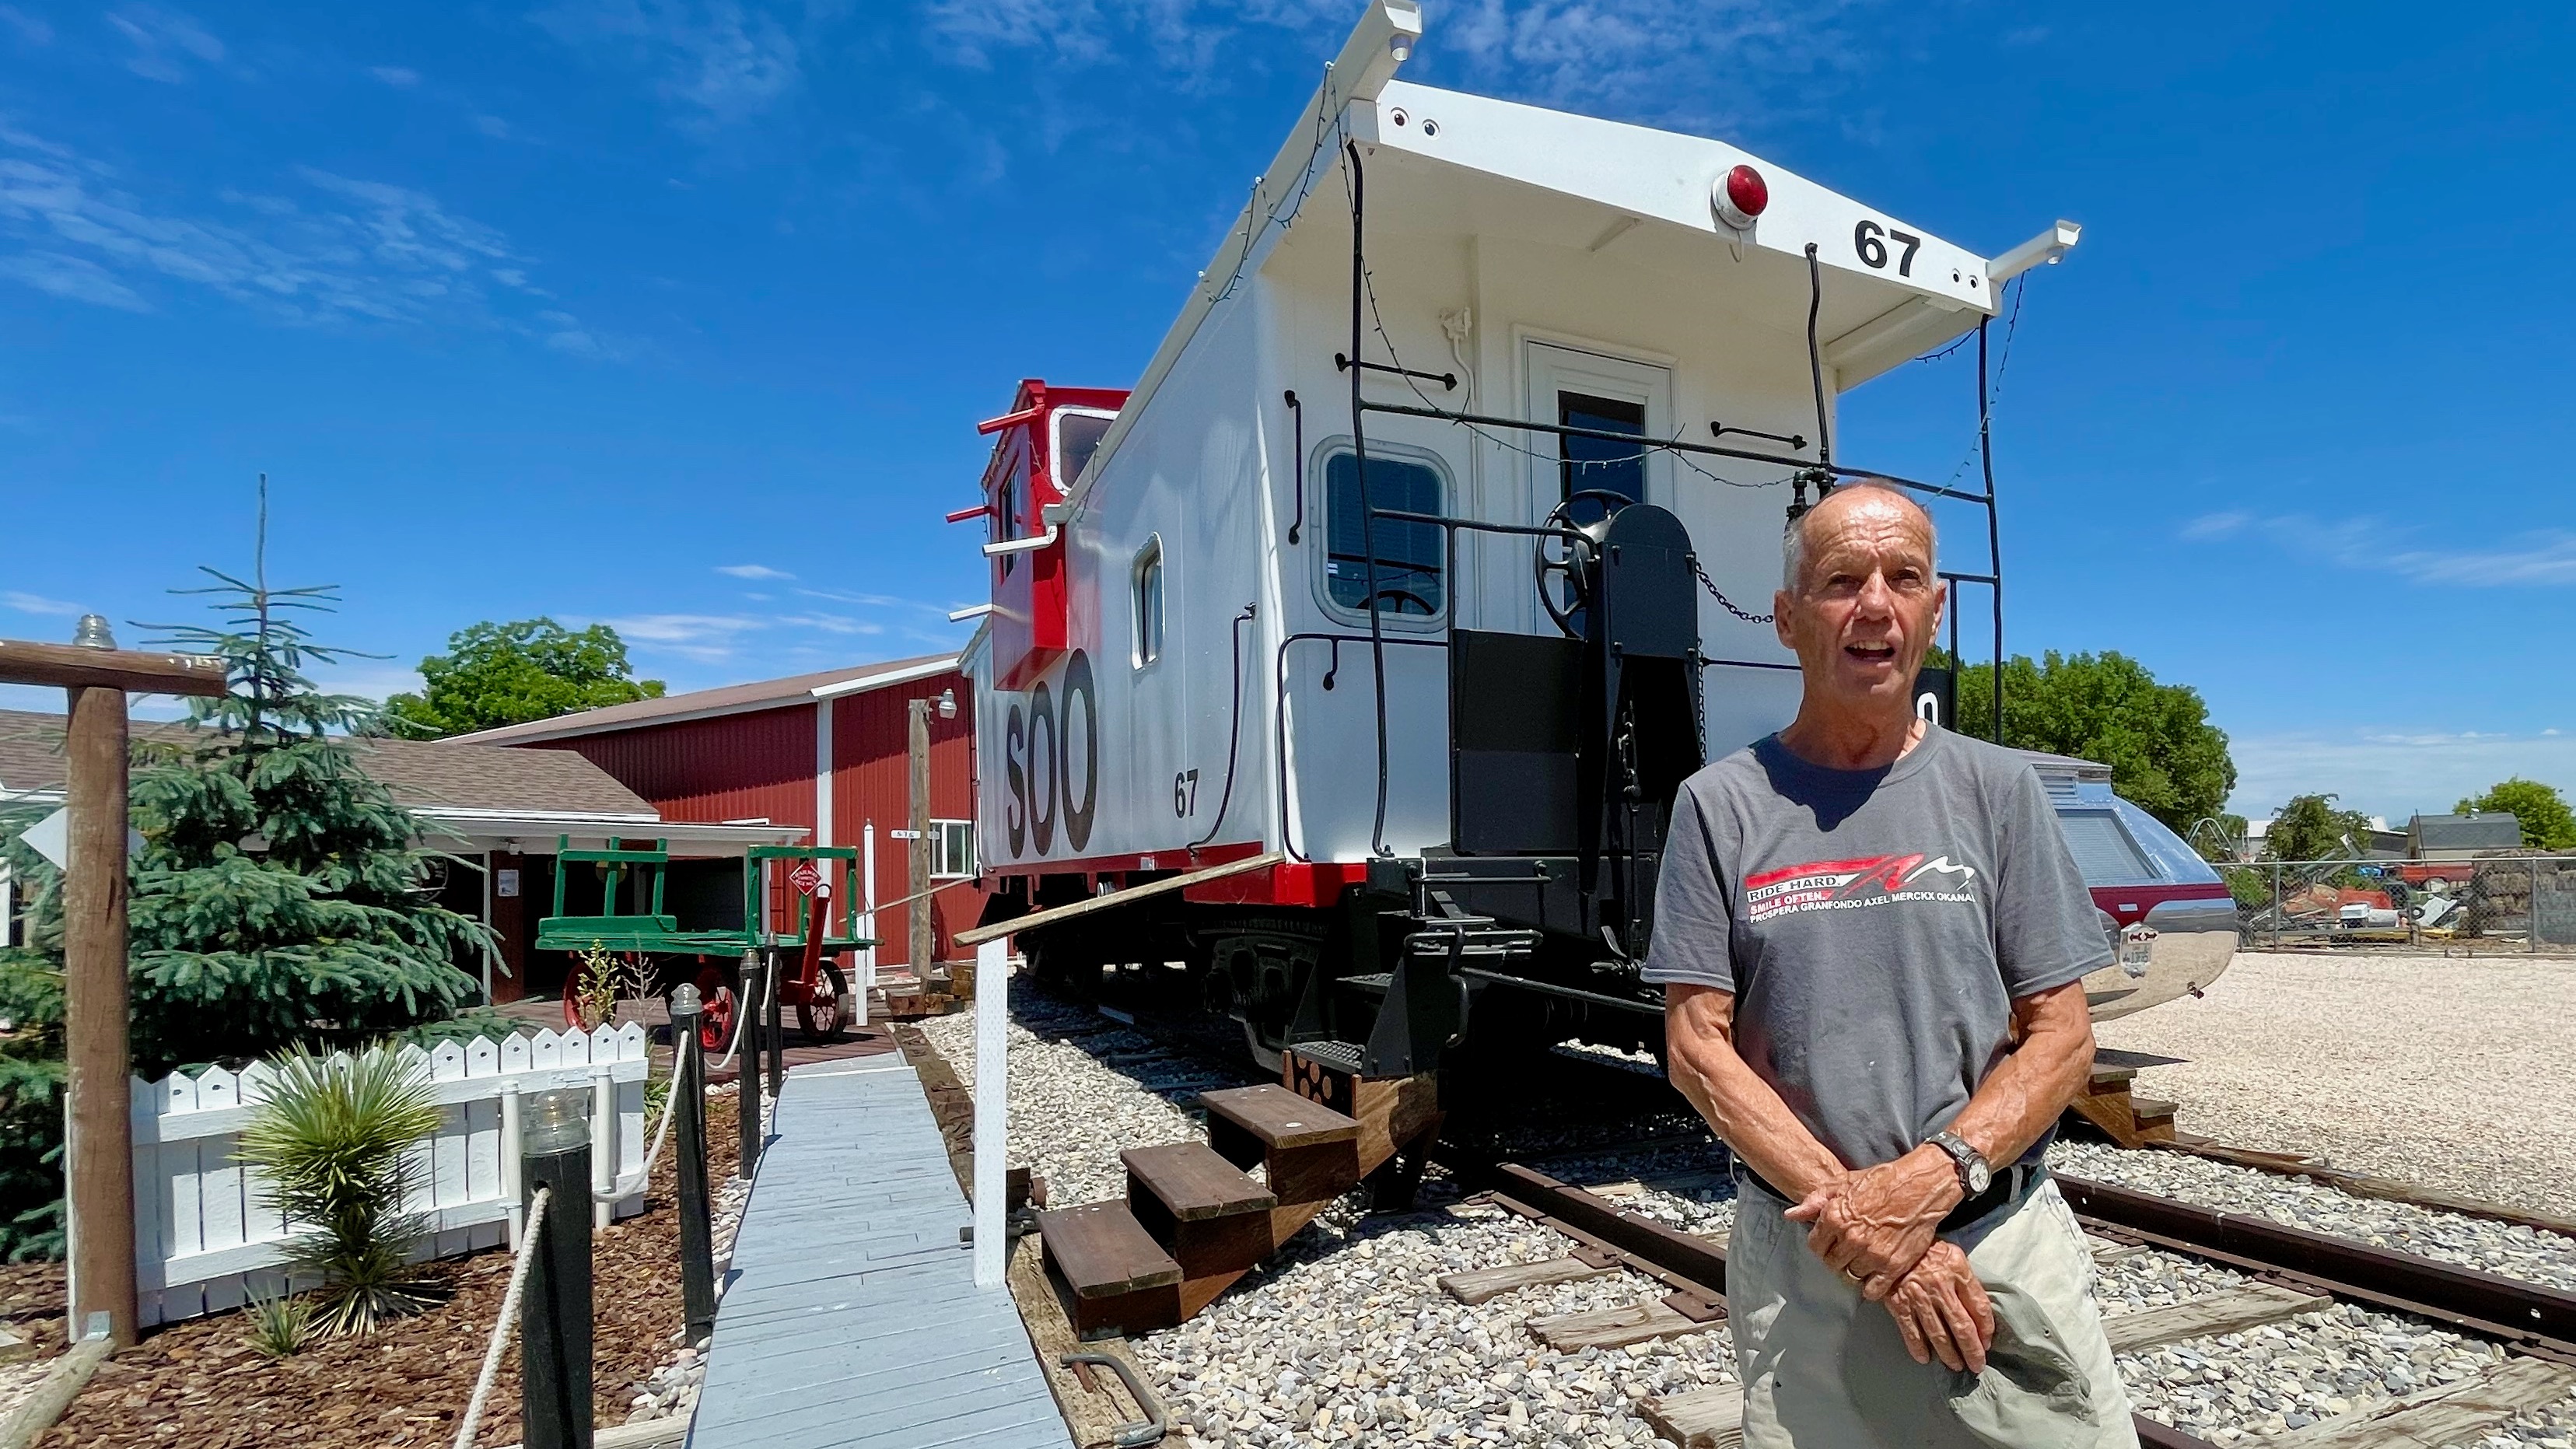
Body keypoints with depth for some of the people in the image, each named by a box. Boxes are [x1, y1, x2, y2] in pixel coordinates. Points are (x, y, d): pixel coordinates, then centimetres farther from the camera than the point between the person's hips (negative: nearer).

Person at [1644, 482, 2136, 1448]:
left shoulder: (1997, 789, 0)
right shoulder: (1720, 805, -4)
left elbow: (2061, 1037, -1)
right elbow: (1698, 1050, -6)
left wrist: (1932, 1180, -15)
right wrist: (1855, 1216, -14)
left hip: (2007, 1244, 1)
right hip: (1798, 1259, -1)